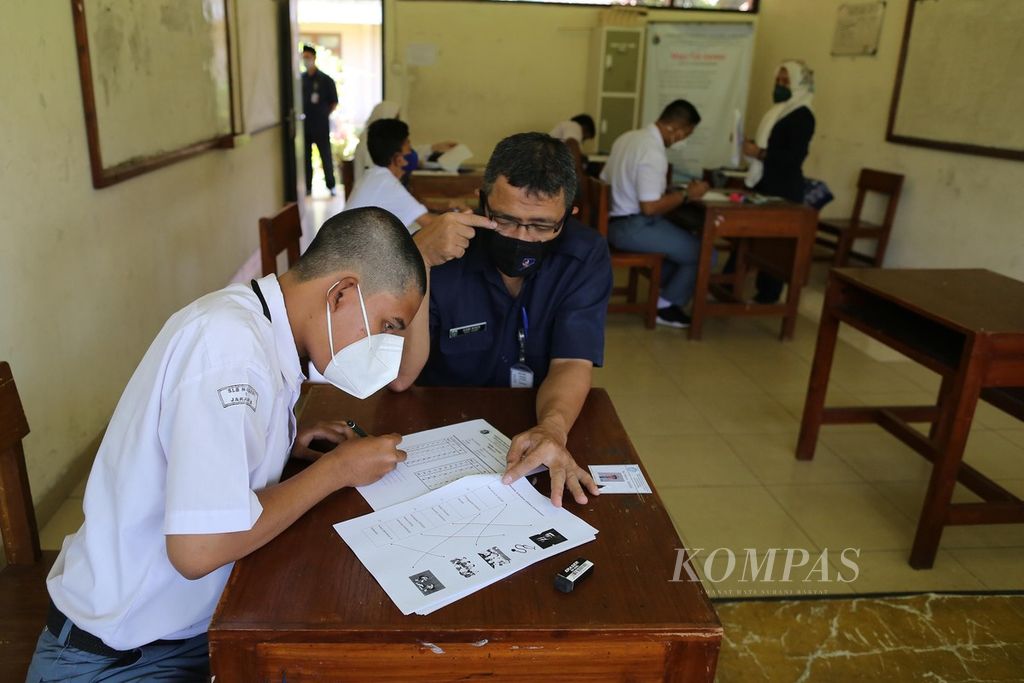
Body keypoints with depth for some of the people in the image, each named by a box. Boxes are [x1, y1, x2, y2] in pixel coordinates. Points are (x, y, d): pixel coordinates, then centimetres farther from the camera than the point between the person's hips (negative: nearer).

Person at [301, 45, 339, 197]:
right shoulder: (300, 79, 6)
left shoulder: (326, 80, -1)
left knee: (326, 156, 3)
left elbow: (334, 102, 3)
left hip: (321, 126, -3)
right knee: (305, 158, 6)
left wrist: (323, 115, -1)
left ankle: (331, 186, 14)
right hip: (304, 125, 3)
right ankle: (307, 187, 14)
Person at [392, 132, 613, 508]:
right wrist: (418, 262, -28)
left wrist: (553, 428, -37)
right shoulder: (439, 250, -13)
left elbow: (571, 363, -15)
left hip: (538, 424, 3)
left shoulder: (586, 256, -8)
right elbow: (400, 377, -17)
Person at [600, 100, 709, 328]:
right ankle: (666, 305, 8)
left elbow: (606, 181, 17)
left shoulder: (628, 137, 8)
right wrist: (686, 194, -12)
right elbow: (650, 207, -26)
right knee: (703, 252, -5)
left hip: (613, 221, 10)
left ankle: (666, 290, 23)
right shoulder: (654, 154, -21)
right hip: (632, 227, -10)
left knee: (682, 239, 24)